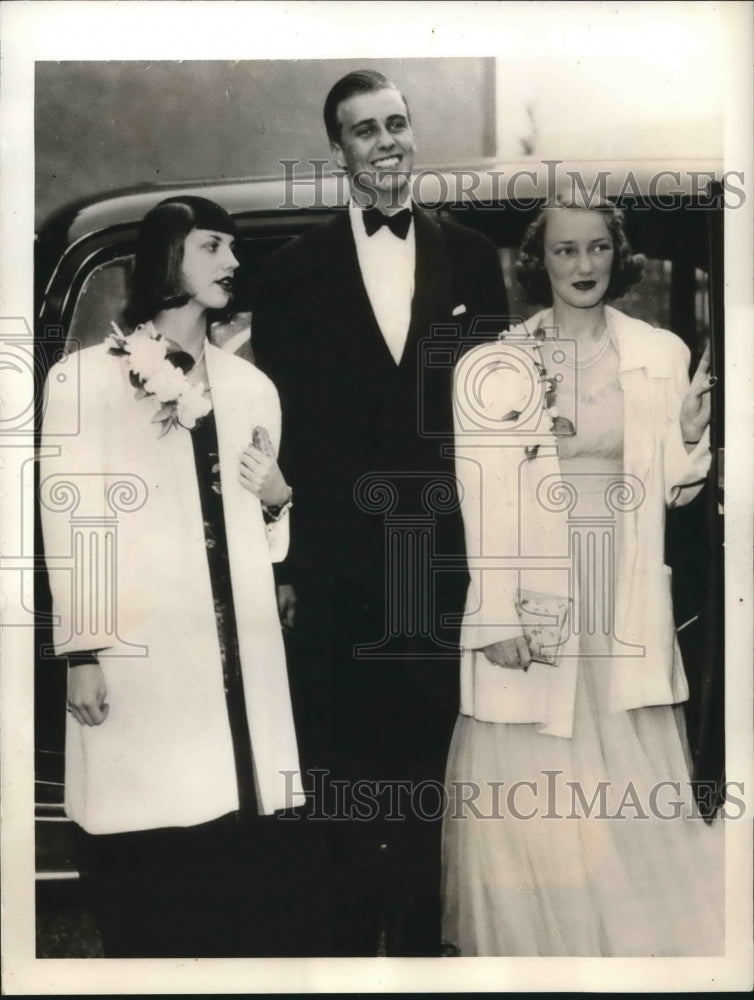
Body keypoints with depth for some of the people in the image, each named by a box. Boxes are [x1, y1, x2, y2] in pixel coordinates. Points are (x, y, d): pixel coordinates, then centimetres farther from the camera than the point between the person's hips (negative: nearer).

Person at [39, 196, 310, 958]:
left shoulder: (250, 386, 17)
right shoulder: (85, 377, 2)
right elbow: (69, 523, -4)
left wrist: (276, 499, 2)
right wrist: (80, 654, -9)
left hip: (236, 651, 4)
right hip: (138, 653, -4)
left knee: (246, 863, 2)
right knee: (145, 868, -3)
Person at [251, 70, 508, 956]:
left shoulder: (471, 258, 7)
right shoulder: (294, 270, 3)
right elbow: (275, 424, 1)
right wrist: (278, 561, -4)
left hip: (445, 556, 1)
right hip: (336, 561, -1)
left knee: (432, 759, 11)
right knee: (343, 766, 9)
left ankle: (420, 934, 29)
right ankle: (351, 935, 27)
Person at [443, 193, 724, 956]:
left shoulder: (662, 354, 5)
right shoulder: (492, 365, -3)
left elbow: (669, 491, 10)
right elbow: (485, 501, -6)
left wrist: (691, 435, -9)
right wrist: (497, 616, -11)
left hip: (623, 603, 2)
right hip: (530, 599, -2)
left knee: (633, 781, 8)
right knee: (528, 786, 5)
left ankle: (639, 939, 27)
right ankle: (529, 939, 25)